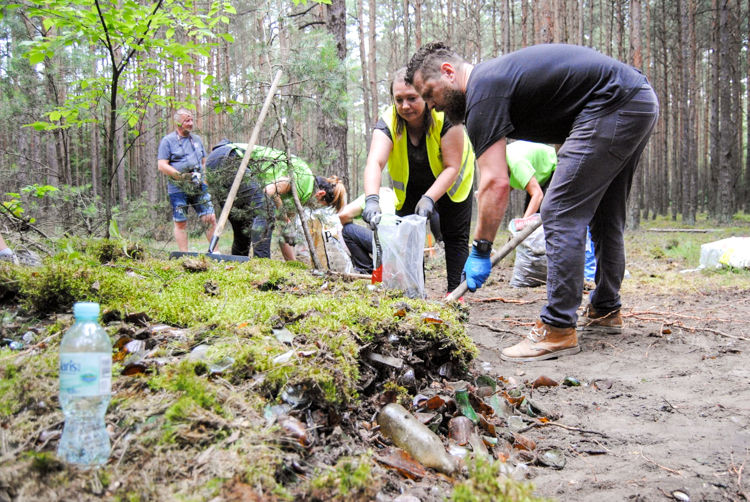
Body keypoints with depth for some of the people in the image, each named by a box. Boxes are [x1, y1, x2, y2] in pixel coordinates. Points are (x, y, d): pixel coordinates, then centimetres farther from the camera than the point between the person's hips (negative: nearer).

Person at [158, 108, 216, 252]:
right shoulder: (167, 141, -2)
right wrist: (183, 177, -17)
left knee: (210, 219, -4)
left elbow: (204, 161, 24)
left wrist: (203, 176, 5)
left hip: (199, 188, 4)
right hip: (178, 190, -4)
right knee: (180, 224, 4)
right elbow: (162, 166, -10)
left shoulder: (197, 139, 15)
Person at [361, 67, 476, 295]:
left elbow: (452, 167, -33)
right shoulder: (388, 122, -28)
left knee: (455, 235, -3)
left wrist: (429, 198, -46)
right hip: (411, 186, 2)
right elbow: (374, 162, -45)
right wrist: (372, 199, -63)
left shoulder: (444, 116, -33)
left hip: (451, 181, -2)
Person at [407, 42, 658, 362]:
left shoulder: (482, 93, -13)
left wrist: (480, 250, -16)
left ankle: (558, 330, -7)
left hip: (613, 107, -11)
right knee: (605, 217, 19)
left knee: (561, 215, -10)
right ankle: (605, 311, 31)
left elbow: (496, 183, -21)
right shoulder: (495, 75, 17)